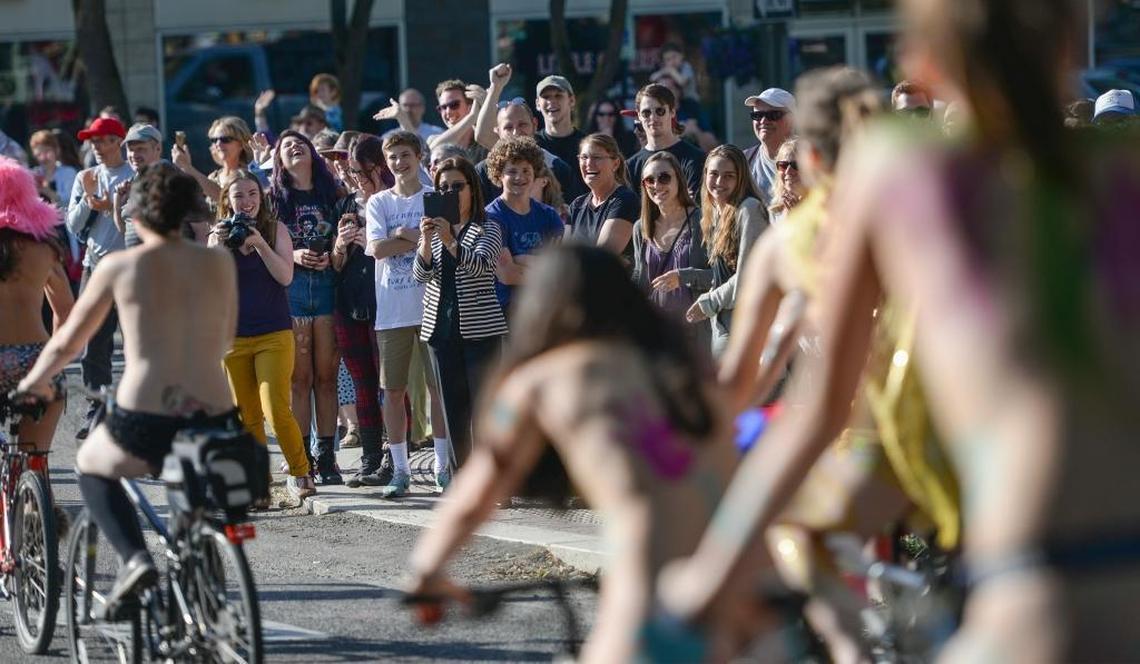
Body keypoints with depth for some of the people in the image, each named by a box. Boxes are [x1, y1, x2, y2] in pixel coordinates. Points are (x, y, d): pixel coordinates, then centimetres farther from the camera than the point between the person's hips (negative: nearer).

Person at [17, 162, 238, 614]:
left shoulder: (119, 266, 0)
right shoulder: (219, 264, 6)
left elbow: (67, 342, 10)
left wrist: (34, 381, 28)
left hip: (144, 423, -3)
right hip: (214, 419, 3)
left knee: (91, 468, 28)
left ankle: (134, 556, 4)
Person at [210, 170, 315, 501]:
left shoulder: (275, 230, 2)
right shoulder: (218, 236, 6)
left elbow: (285, 276, -9)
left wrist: (259, 243, -20)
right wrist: (218, 247, -18)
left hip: (274, 334, -2)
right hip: (233, 337, 2)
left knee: (276, 410, -12)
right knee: (246, 416, 6)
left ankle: (300, 473, 4)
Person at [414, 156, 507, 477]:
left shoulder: (488, 229, 1)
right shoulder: (435, 227, 14)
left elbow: (479, 264, -19)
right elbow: (421, 274, -1)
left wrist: (450, 241, -35)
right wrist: (426, 240, -20)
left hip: (480, 328, -5)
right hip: (441, 327, 5)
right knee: (453, 405, 6)